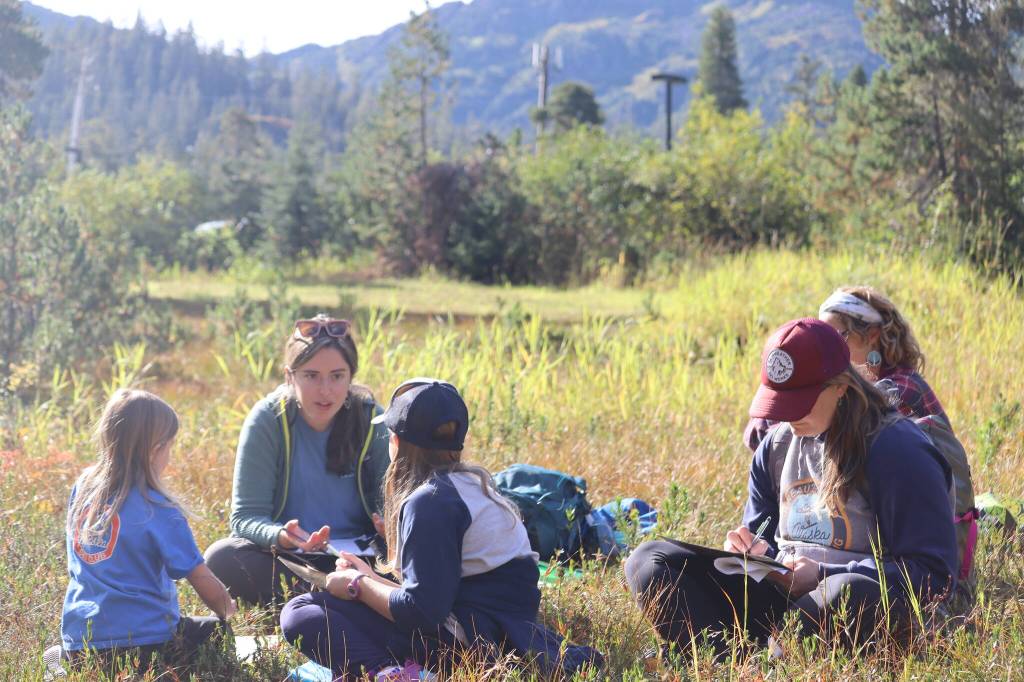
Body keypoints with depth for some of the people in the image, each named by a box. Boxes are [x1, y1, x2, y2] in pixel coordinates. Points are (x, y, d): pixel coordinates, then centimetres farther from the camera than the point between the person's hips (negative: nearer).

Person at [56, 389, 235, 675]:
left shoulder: (82, 487, 3)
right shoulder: (157, 510, -16)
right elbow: (204, 583, -10)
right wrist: (228, 609, 11)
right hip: (144, 640, -7)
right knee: (219, 631, 16)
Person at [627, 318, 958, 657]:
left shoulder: (897, 449, -8)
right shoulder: (777, 446, 12)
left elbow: (935, 575, -13)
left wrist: (823, 577, -17)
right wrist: (756, 551, -3)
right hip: (775, 597, 6)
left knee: (854, 593, -43)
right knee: (649, 560, -10)